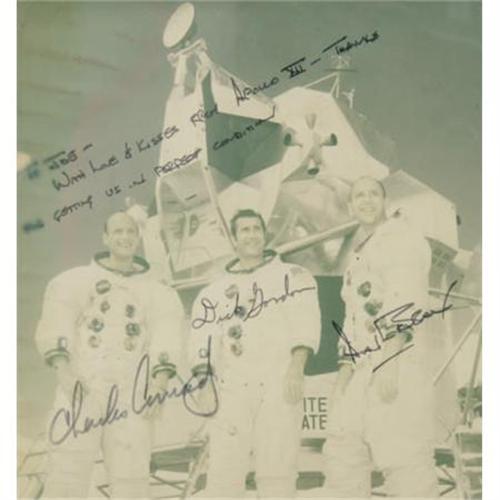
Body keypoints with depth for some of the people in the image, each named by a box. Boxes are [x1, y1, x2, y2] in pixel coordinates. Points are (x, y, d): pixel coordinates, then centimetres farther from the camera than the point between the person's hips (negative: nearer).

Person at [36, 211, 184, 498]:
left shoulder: (157, 292, 14)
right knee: (67, 472, -6)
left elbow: (164, 340, 3)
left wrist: (159, 387, -12)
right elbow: (55, 327, 1)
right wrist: (63, 371, -15)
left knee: (133, 476, 0)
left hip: (131, 394, 1)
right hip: (81, 388, -1)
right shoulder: (76, 281, 12)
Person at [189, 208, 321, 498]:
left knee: (276, 471, -2)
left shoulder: (292, 276, 8)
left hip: (279, 386, -2)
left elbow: (304, 325, -4)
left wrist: (296, 370, -16)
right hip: (230, 390, 3)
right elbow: (202, 344, 12)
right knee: (223, 469, -2)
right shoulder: (215, 292, 17)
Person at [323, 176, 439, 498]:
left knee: (402, 454, -12)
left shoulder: (402, 239, -1)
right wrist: (344, 370, 13)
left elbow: (404, 304, -13)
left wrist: (388, 363, -23)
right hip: (362, 366, 9)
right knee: (343, 452, 8)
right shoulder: (359, 257, 25)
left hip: (394, 359, -9)